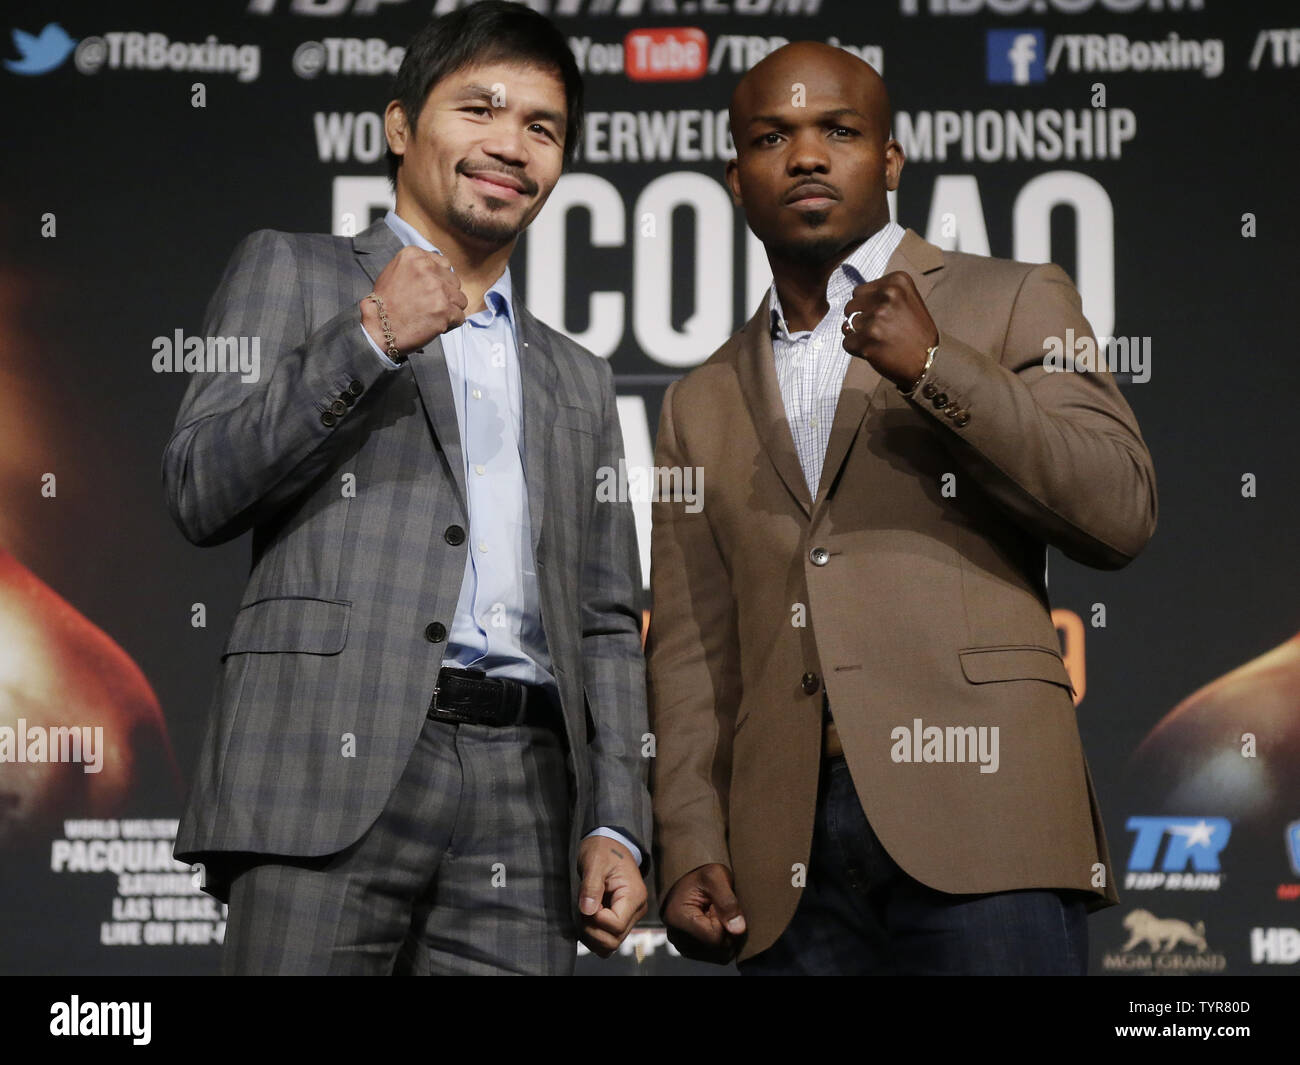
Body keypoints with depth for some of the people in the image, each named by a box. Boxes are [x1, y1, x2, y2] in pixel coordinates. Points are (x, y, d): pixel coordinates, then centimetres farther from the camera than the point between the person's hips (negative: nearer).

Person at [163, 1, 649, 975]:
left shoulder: (577, 382, 26)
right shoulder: (291, 273, 14)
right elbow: (201, 491, 1)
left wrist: (615, 825, 8)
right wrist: (368, 339, -8)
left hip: (528, 789, 4)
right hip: (335, 761, -4)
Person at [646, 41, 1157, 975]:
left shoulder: (1011, 303, 10)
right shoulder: (703, 406, 20)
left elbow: (1123, 513, -2)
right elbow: (690, 653, 16)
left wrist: (937, 369, -10)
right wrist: (690, 849, 4)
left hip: (977, 816, -3)